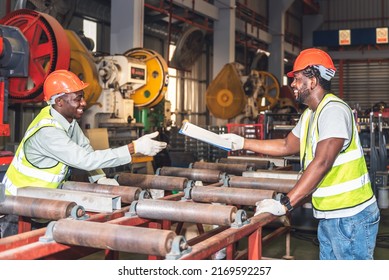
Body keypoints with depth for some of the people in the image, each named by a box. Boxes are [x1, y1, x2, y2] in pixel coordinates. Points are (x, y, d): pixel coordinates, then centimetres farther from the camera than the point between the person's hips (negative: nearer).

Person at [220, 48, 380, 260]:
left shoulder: (333, 110, -19)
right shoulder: (309, 115, 13)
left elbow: (321, 164, -27)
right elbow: (287, 146, 21)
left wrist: (285, 204, -28)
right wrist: (243, 143, 17)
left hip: (350, 216, -10)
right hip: (329, 215, 10)